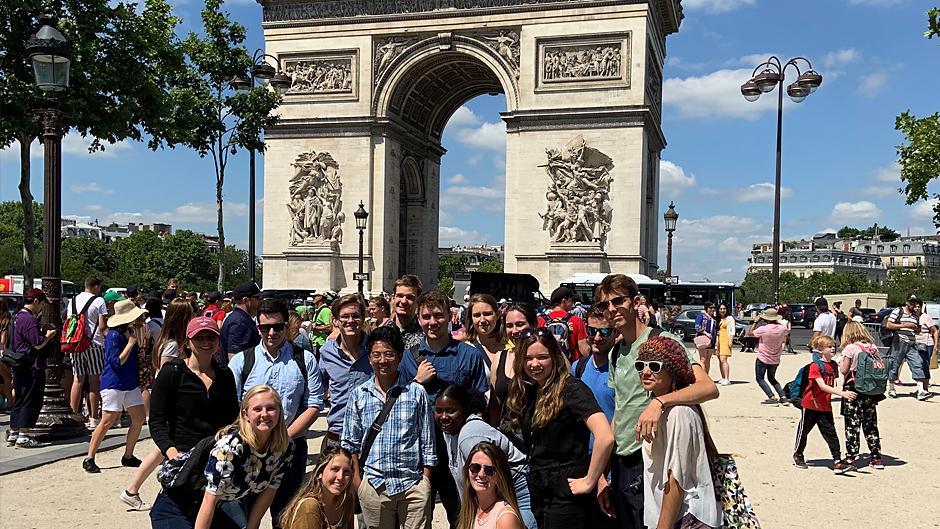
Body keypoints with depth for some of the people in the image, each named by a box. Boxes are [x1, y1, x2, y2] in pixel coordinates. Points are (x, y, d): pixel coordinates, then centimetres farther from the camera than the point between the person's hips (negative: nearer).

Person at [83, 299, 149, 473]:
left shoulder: (131, 332, 8)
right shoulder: (114, 336, -15)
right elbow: (117, 362, -20)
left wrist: (145, 341, 1)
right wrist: (131, 343, -20)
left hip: (131, 383, 8)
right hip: (113, 384, -8)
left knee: (139, 419, 6)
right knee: (108, 421, -8)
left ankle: (128, 456, 18)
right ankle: (89, 458, 2)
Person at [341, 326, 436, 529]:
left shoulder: (417, 393, 1)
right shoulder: (358, 395, 4)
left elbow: (428, 443, 5)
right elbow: (351, 443, 10)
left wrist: (426, 482, 2)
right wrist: (357, 482, 4)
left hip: (413, 484, -1)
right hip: (373, 485, 1)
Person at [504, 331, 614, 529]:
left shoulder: (571, 389, -16)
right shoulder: (528, 391, 7)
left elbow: (606, 438, -28)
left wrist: (589, 481, -20)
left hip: (566, 493, -7)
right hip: (538, 491, 7)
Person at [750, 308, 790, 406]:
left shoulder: (763, 329, -22)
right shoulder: (782, 328, -7)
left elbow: (751, 332, -5)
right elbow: (787, 332, 18)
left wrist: (756, 321, 3)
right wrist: (779, 321, 21)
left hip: (763, 359, -6)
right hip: (775, 360, 6)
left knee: (760, 378, 5)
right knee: (772, 378, 23)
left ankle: (772, 398, -10)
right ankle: (783, 397, 10)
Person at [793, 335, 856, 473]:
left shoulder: (833, 365, 4)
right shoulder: (815, 366, -18)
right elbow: (822, 386, -29)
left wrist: (845, 392, 5)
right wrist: (842, 393, -36)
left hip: (825, 406, 5)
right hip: (811, 405, -5)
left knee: (831, 433, -1)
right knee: (804, 431, 10)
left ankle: (838, 462, -3)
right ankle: (798, 455, 30)